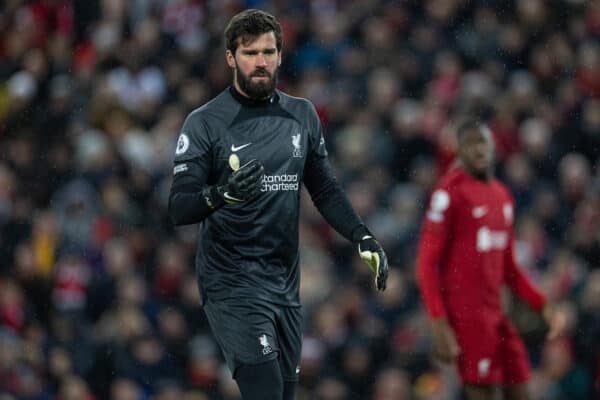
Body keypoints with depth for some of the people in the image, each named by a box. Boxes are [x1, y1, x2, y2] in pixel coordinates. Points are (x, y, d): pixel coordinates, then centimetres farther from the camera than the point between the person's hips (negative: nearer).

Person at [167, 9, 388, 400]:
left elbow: (325, 189, 17)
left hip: (286, 282, 6)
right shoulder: (205, 123, -5)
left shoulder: (302, 115, 10)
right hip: (232, 283, -5)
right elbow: (179, 208, -12)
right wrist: (222, 194, -31)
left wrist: (364, 238, 3)